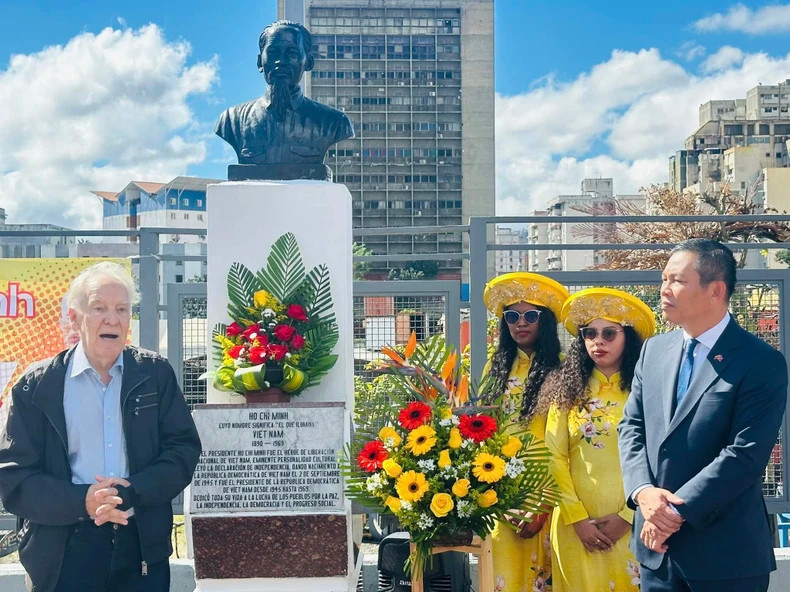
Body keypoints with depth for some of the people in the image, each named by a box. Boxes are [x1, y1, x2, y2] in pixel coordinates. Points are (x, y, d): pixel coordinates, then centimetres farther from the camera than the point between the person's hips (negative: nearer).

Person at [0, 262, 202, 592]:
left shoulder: (156, 374, 3)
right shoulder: (36, 387, -2)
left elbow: (184, 448, 0)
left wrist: (132, 492, -17)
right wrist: (83, 501, -20)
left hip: (143, 546, 2)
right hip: (64, 553, -1)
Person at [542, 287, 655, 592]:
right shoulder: (568, 391, 4)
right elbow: (555, 458, 1)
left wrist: (627, 516, -9)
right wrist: (577, 518, -7)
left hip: (632, 523, -1)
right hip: (577, 524, 2)